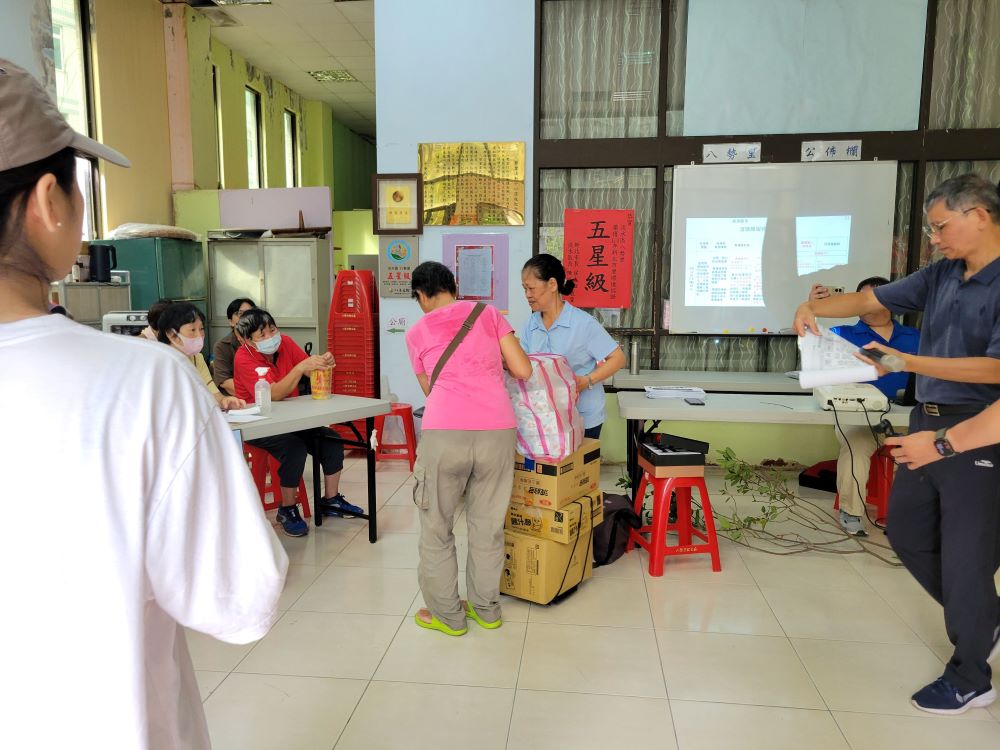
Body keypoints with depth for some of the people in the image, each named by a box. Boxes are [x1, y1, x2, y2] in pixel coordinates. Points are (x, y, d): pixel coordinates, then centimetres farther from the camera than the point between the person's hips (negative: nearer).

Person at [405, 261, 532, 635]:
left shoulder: (417, 332, 14)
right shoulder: (488, 313, 15)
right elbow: (523, 370, 10)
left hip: (444, 432, -2)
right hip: (497, 431, 2)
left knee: (437, 527, 15)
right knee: (488, 525, 16)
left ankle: (446, 614, 26)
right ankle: (486, 608, 31)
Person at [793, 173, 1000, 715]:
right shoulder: (940, 275, 7)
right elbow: (870, 300, 11)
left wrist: (908, 362, -26)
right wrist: (814, 307, -5)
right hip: (928, 423, 8)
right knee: (907, 533, 17)